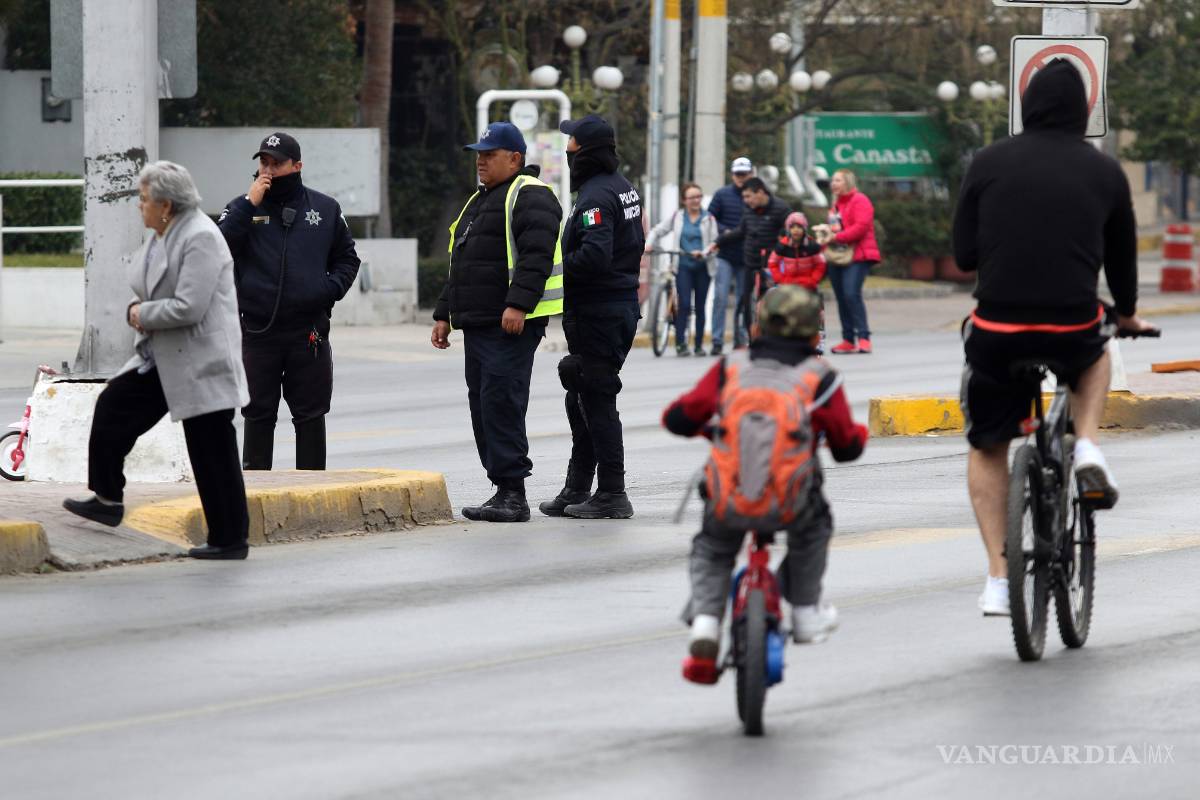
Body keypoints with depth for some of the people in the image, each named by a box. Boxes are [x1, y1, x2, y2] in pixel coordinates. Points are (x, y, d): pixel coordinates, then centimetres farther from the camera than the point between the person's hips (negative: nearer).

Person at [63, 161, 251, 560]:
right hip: (163, 359, 10)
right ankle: (107, 500, 17)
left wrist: (142, 314, -12)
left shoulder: (201, 238, -20)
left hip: (200, 363, -10)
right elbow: (144, 288, 22)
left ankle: (231, 539, 5)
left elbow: (188, 307, -26)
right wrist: (137, 310, -1)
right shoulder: (162, 236, 9)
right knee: (112, 407, 8)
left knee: (213, 453, -3)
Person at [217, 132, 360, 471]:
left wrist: (331, 289, -2)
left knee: (310, 416, 4)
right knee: (258, 415, 4)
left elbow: (347, 258, 17)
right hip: (257, 330, -1)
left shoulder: (325, 209, 9)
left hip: (309, 332, 1)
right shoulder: (242, 209, 5)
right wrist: (249, 205, -14)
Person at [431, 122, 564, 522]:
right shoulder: (479, 201, 25)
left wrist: (517, 305, -28)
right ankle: (504, 490, 12)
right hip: (478, 324, 10)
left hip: (512, 323, -10)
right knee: (483, 403, 8)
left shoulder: (529, 196, -7)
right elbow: (459, 267, 30)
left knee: (501, 402, -15)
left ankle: (513, 494, -16)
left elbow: (536, 255, -20)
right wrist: (444, 314, 25)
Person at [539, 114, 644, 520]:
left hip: (598, 313, -10)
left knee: (597, 402, -5)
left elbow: (594, 255, -29)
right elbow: (636, 244, 20)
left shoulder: (596, 196, -19)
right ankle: (577, 490, 23)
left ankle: (612, 494, -2)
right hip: (623, 301, 10)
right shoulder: (623, 187, 13)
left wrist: (555, 269, -15)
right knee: (580, 400, 17)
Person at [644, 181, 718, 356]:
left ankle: (699, 345, 13)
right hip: (683, 265, -1)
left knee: (700, 307, 5)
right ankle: (680, 343, -14)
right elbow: (657, 231, 11)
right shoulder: (677, 217, 7)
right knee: (684, 303, -16)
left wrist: (703, 253, -19)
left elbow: (714, 242, -1)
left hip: (702, 266, 1)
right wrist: (649, 244, -8)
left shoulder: (708, 218, 5)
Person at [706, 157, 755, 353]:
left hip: (746, 257, 1)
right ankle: (717, 341, -7)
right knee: (720, 297, -9)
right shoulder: (722, 194, 2)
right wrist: (724, 231, -13)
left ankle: (741, 339, 16)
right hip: (725, 255, -1)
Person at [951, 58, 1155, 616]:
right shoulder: (1104, 172, 4)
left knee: (987, 449, 20)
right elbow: (1122, 253, 17)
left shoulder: (989, 163, 2)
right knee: (1094, 356, 38)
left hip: (996, 331, 0)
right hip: (1073, 329, 0)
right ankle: (1087, 448, 12)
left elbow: (963, 254, 5)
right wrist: (1127, 314, 37)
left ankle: (998, 579, 11)